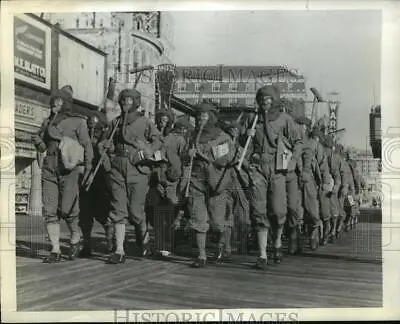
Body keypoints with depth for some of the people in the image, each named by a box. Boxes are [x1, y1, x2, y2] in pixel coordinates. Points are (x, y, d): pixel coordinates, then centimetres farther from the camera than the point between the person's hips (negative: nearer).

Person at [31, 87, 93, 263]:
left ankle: (75, 239, 21)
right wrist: (39, 143, 9)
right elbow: (37, 138, 32)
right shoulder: (47, 122, 15)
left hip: (69, 169, -4)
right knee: (50, 210, -3)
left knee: (67, 209, -7)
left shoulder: (78, 122, 1)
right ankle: (55, 250, 3)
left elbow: (87, 146, -2)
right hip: (49, 169, 4)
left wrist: (88, 168, -11)